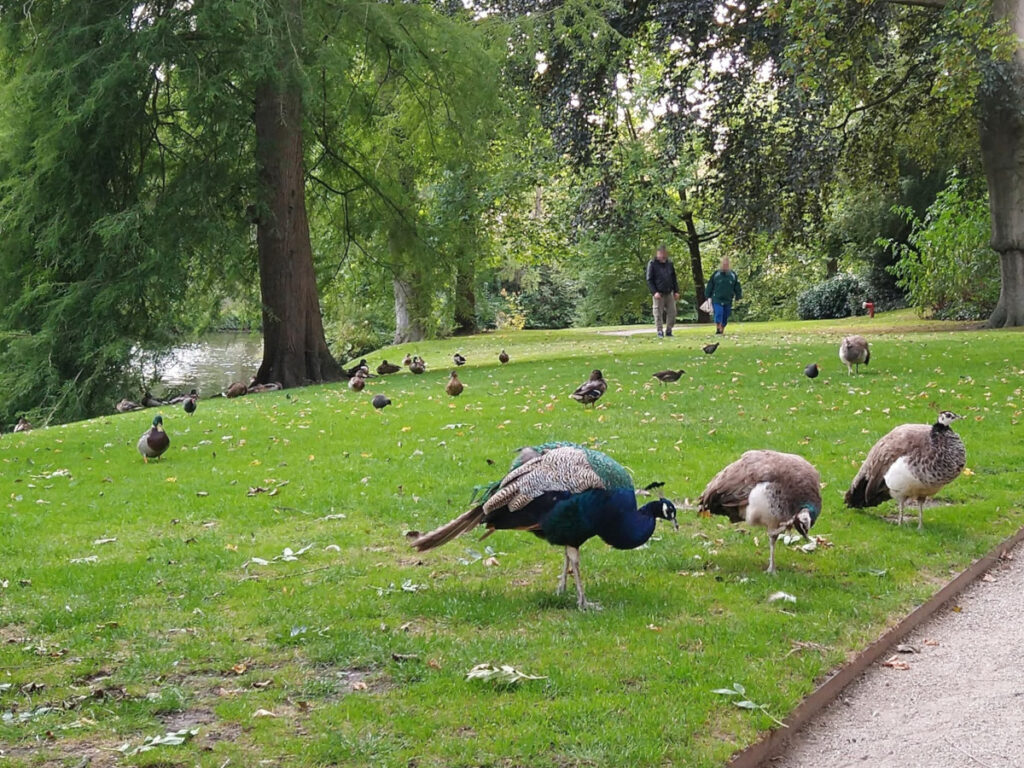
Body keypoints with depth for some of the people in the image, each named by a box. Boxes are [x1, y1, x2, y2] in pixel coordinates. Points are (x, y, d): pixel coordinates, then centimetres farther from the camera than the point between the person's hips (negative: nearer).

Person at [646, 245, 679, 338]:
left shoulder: (669, 264, 12)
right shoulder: (652, 264, -2)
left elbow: (674, 279, 18)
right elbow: (649, 280, -5)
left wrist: (676, 291, 9)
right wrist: (654, 292, -15)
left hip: (669, 293, 4)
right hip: (658, 293, -4)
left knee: (672, 312, 2)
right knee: (658, 313, -4)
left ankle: (668, 331, 11)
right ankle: (659, 332, 2)